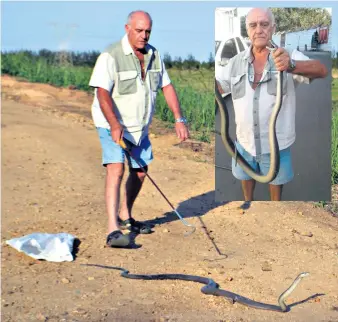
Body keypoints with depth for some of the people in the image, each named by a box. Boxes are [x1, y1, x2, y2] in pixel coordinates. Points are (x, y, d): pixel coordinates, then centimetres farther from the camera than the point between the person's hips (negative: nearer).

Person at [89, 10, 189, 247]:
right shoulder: (111, 56, -18)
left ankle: (125, 217, 35)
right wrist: (115, 125, -38)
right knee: (116, 169, -21)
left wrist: (179, 119, -1)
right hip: (113, 125, -7)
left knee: (140, 172, 14)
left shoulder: (154, 54, 3)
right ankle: (113, 229, -25)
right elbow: (102, 93, -27)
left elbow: (167, 86, 7)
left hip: (140, 127, 7)